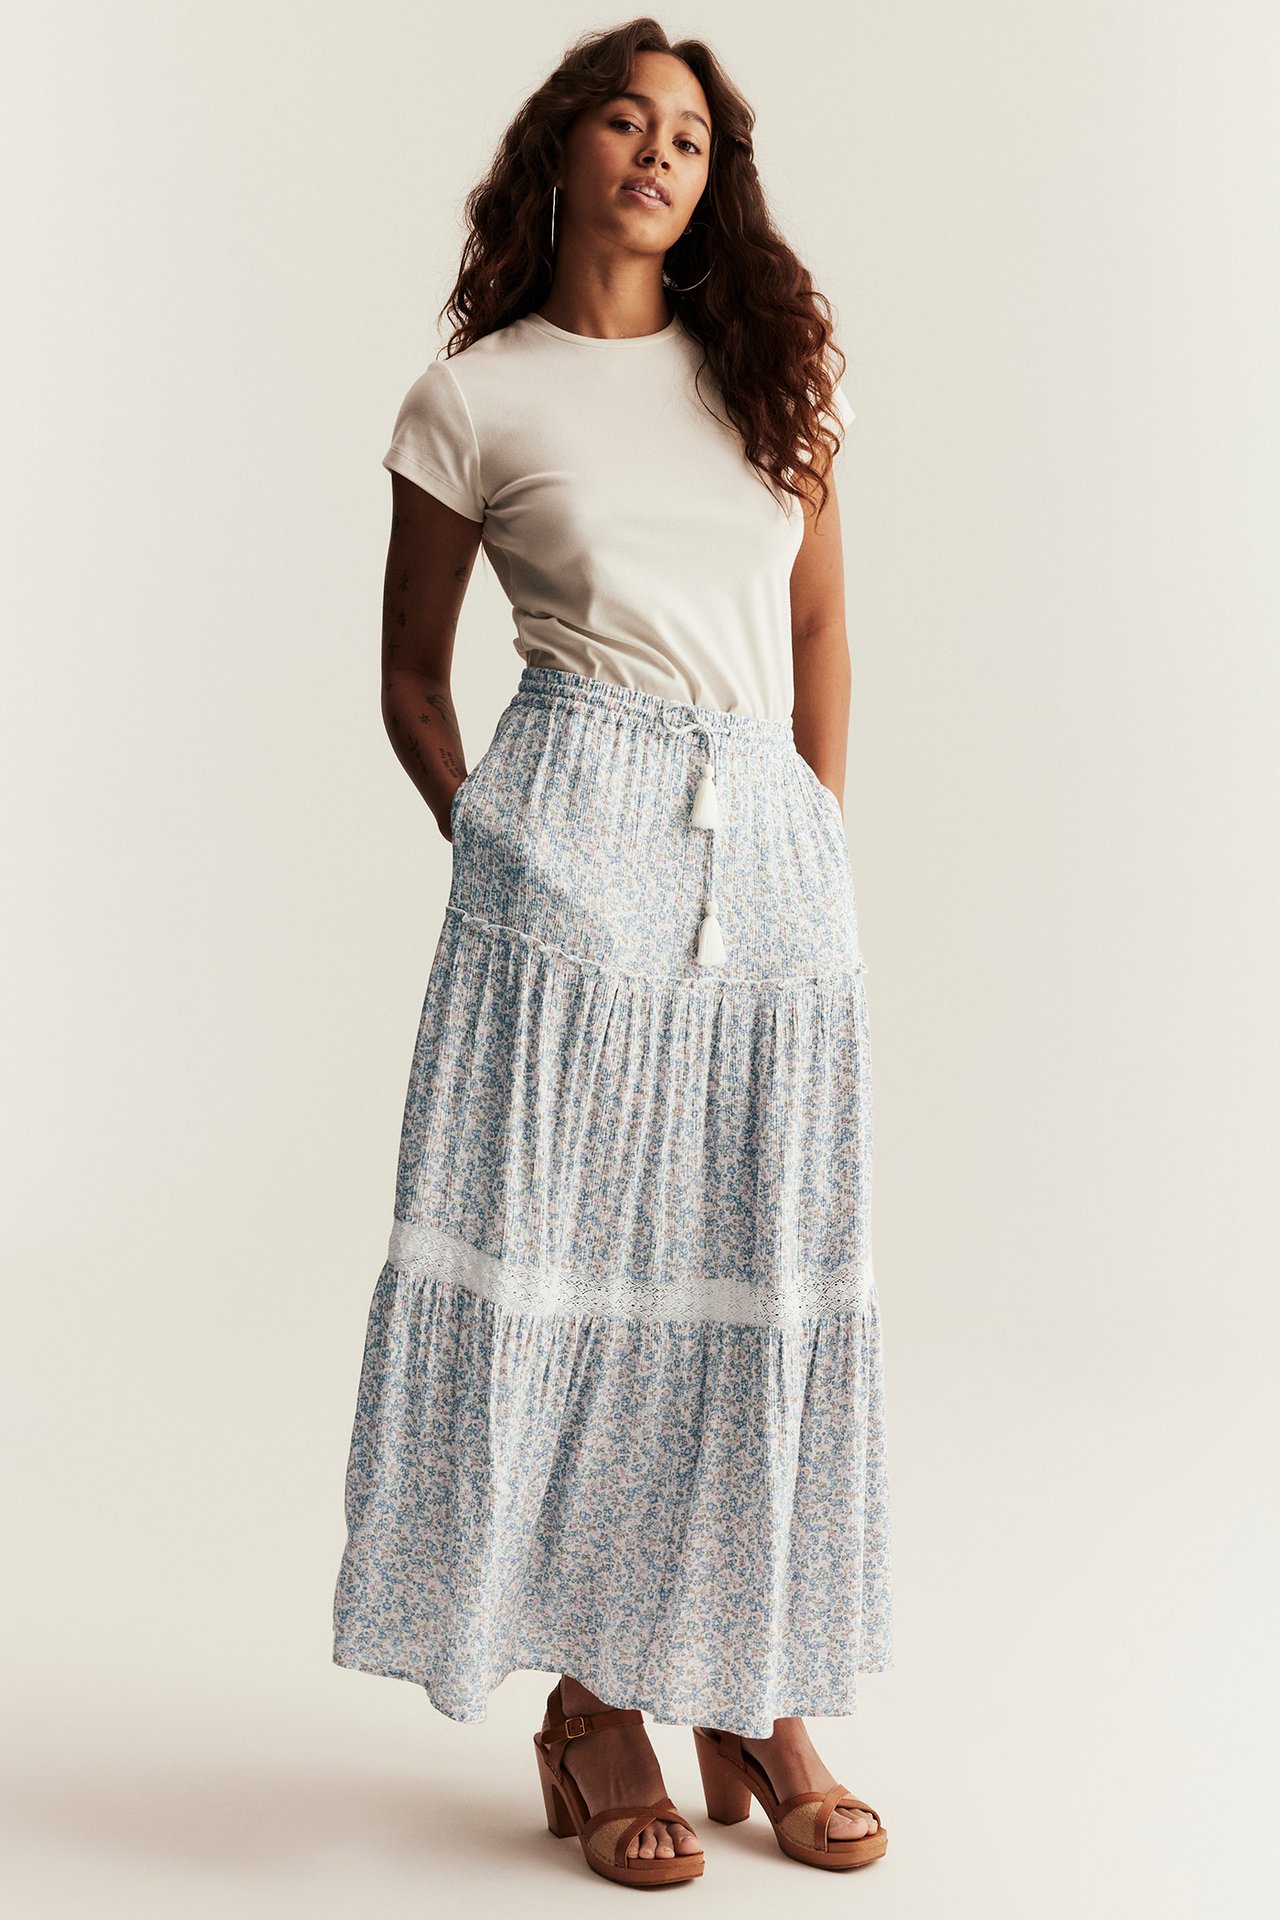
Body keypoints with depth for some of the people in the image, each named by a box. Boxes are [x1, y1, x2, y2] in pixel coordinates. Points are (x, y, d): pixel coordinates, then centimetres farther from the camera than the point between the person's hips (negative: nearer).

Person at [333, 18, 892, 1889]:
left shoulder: (772, 363, 16)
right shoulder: (474, 398, 6)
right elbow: (411, 678, 12)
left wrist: (821, 833, 11)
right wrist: (491, 851, 3)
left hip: (774, 845, 4)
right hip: (574, 835, -3)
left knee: (765, 1270, 4)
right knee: (564, 1253, -4)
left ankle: (757, 1700, 17)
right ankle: (589, 1702, 11)